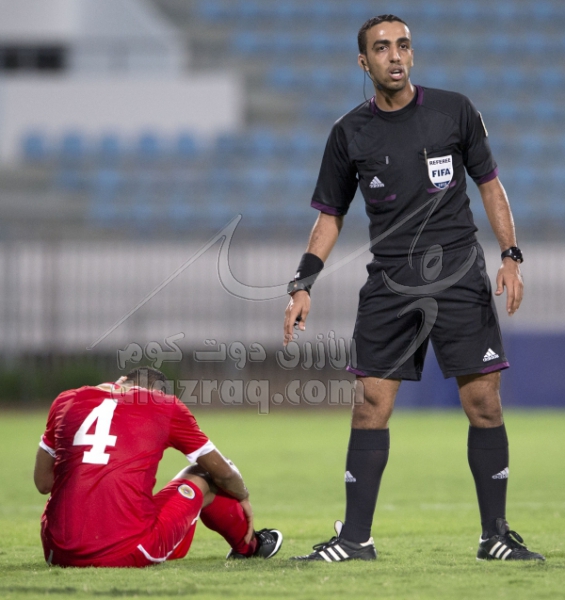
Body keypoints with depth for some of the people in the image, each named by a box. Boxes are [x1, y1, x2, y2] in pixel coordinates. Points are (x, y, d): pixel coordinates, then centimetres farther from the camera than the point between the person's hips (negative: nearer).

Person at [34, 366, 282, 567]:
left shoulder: (66, 400, 12)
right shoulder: (165, 406, 7)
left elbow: (42, 482, 18)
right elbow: (223, 472, 21)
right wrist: (243, 498, 42)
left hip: (60, 554, 3)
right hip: (128, 554, -2)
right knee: (200, 478, 24)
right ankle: (249, 545, 47)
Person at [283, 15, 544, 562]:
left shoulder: (454, 111, 3)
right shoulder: (350, 133, 6)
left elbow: (489, 184, 10)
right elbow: (330, 216, 11)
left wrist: (511, 257, -1)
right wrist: (302, 285, 1)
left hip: (460, 276, -1)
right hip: (389, 285, 1)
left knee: (483, 402, -5)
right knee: (370, 405, -4)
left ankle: (495, 535, 4)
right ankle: (355, 537, 3)